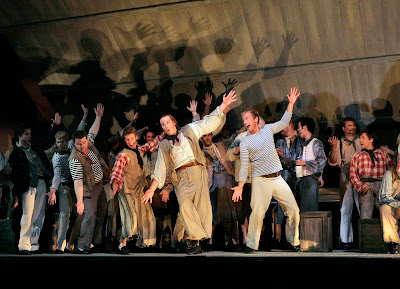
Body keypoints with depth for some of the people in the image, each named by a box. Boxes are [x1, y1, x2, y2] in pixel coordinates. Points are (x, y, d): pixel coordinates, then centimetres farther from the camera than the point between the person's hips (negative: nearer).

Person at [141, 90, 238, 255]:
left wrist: (224, 105, 2)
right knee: (185, 206, -21)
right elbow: (160, 170, 17)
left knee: (201, 206, -9)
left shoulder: (189, 130, 15)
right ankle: (194, 240, -17)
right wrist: (152, 189, 10)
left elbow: (211, 122, 12)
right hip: (181, 177, 0)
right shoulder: (164, 145, 18)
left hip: (198, 172, 0)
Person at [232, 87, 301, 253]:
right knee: (258, 212, -16)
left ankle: (294, 241, 17)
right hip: (260, 180, -4)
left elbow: (284, 122, 23)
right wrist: (240, 186, -9)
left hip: (277, 178, 4)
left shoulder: (268, 129, 11)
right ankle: (251, 244, -1)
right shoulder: (245, 142, 0)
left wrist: (291, 103, 16)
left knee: (293, 210, 2)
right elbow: (244, 166, -1)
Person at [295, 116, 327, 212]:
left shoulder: (316, 143, -6)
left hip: (311, 179, -8)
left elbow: (322, 160, -16)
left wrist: (305, 163, -13)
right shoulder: (303, 144, 19)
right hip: (302, 179, 8)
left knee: (309, 209, -10)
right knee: (300, 208, 7)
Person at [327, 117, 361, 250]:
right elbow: (333, 162, 1)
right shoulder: (339, 142, 11)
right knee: (345, 210, 0)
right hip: (346, 179, 0)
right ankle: (346, 240, 6)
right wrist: (333, 147, -12)